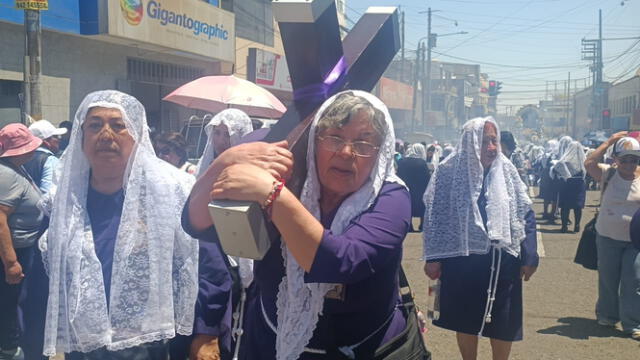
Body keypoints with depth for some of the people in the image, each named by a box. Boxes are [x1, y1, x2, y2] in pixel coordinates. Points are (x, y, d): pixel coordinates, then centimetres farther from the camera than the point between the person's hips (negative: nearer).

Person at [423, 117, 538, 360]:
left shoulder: (506, 171, 2)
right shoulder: (450, 172, -6)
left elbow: (526, 215, 3)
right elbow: (434, 216, -4)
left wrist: (529, 257, -4)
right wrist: (433, 258, -8)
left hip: (502, 261, 2)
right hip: (462, 260, -1)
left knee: (503, 323, 10)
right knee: (466, 320, 13)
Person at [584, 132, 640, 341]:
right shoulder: (608, 175, -4)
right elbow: (589, 163, -20)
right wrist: (609, 142, -16)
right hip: (608, 237, 0)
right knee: (608, 279, 12)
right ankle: (607, 315, 30)